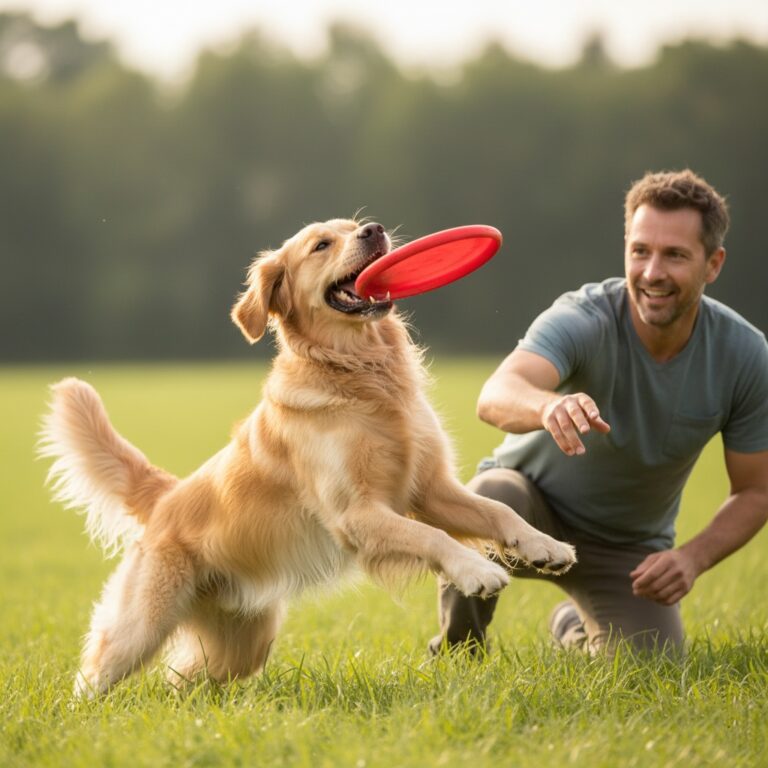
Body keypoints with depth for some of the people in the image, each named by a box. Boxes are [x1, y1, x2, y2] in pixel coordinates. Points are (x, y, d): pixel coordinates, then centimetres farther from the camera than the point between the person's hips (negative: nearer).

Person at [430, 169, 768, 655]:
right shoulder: (583, 319, -29)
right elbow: (496, 397, -49)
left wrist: (694, 557, -24)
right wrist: (549, 405, -72)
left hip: (627, 548, 4)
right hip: (534, 498, -4)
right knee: (487, 501, -37)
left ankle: (575, 630, 24)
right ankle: (456, 650, -7)